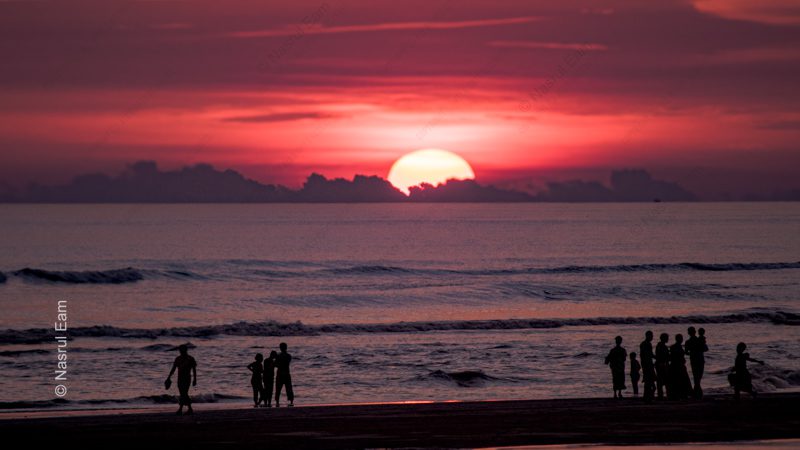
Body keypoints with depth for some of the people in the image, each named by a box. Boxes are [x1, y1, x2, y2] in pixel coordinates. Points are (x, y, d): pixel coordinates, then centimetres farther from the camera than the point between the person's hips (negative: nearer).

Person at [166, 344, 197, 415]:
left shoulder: (190, 359, -3)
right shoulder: (178, 359, 9)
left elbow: (194, 370, -1)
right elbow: (173, 369, 11)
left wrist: (195, 379, -5)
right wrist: (168, 378, 6)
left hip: (187, 378, -5)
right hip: (180, 378, 5)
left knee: (184, 394, -14)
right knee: (184, 395, 7)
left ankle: (180, 409, -16)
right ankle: (190, 409, 15)